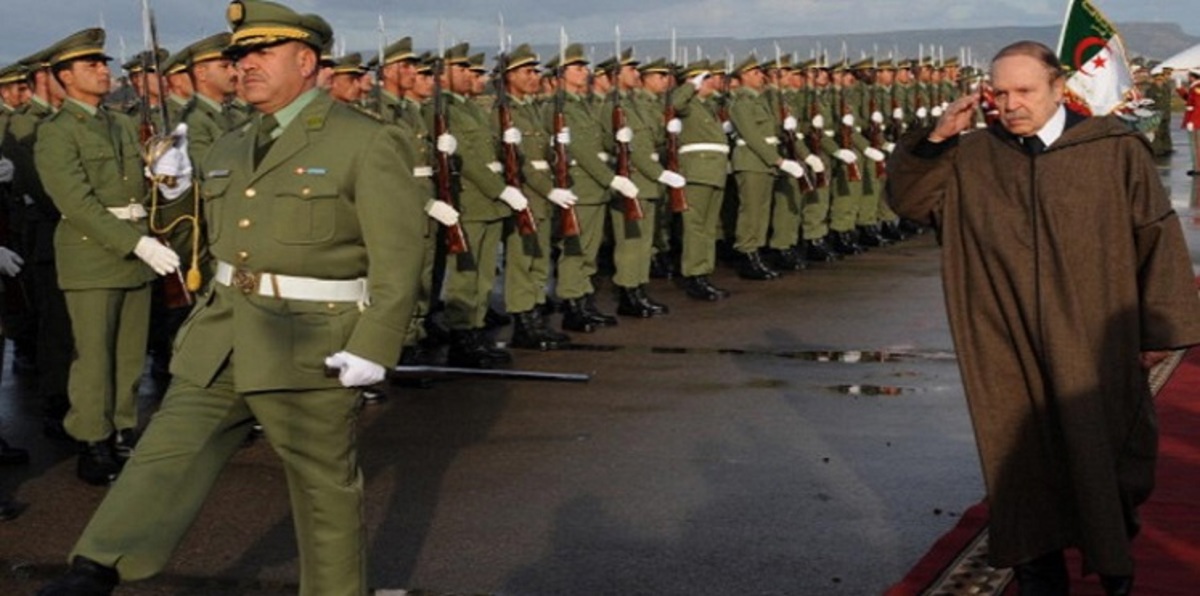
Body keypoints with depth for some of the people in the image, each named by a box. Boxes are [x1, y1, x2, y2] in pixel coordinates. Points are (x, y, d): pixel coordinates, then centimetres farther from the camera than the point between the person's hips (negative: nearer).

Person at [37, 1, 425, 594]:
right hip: (220, 339, 6)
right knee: (167, 454, -4)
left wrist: (372, 348, -18)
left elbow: (396, 259, -13)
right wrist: (209, 326, 18)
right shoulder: (229, 150, 13)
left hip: (310, 347, -6)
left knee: (324, 485, 5)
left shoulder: (369, 143, -9)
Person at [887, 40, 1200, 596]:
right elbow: (908, 198, 7)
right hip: (1009, 351, 1)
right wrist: (935, 138, -10)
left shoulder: (1114, 148, -5)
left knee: (1104, 462, 12)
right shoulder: (973, 157, 1)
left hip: (1095, 348, -1)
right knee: (1025, 466, 7)